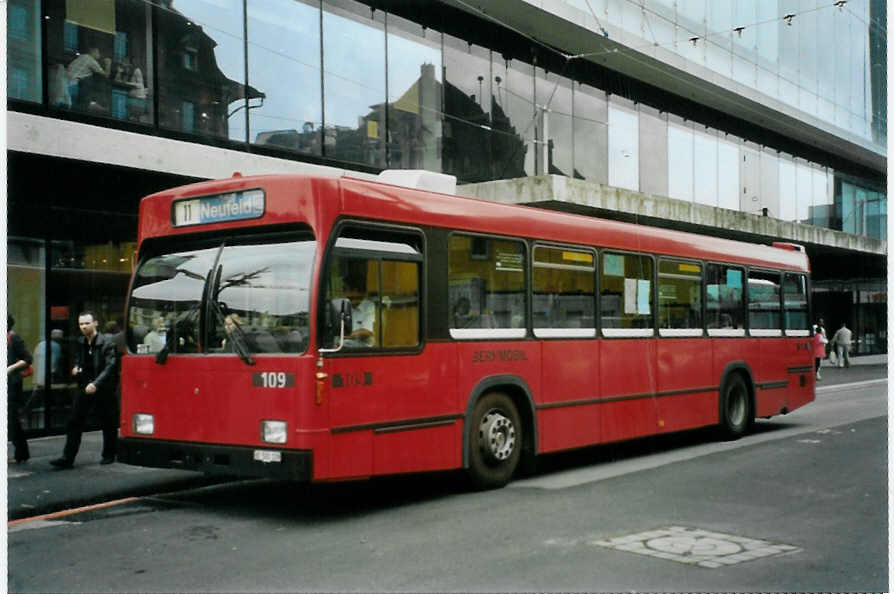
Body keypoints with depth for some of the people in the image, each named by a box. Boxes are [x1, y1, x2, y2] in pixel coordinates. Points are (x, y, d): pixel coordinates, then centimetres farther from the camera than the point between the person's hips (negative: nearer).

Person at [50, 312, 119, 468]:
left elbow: (109, 367, -19)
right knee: (74, 422, -3)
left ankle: (109, 454, 25)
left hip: (103, 389, -5)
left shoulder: (106, 344, -11)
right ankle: (68, 458, -2)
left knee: (108, 424, 8)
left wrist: (96, 384, -30)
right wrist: (76, 367, 4)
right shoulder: (80, 342, 9)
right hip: (84, 387, 5)